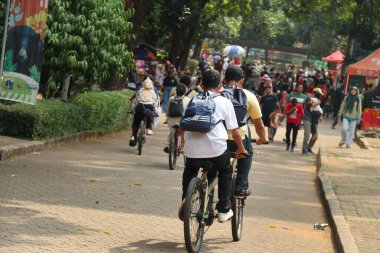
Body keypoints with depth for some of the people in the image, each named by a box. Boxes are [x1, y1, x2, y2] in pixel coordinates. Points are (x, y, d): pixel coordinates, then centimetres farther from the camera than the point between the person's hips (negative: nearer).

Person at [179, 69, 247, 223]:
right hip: (216, 148, -2)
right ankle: (223, 210, 22)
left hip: (193, 149, 2)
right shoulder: (224, 102, 8)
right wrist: (241, 149, 24)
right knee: (225, 171, 28)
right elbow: (234, 131, 9)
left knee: (190, 171, 32)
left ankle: (185, 200, 9)